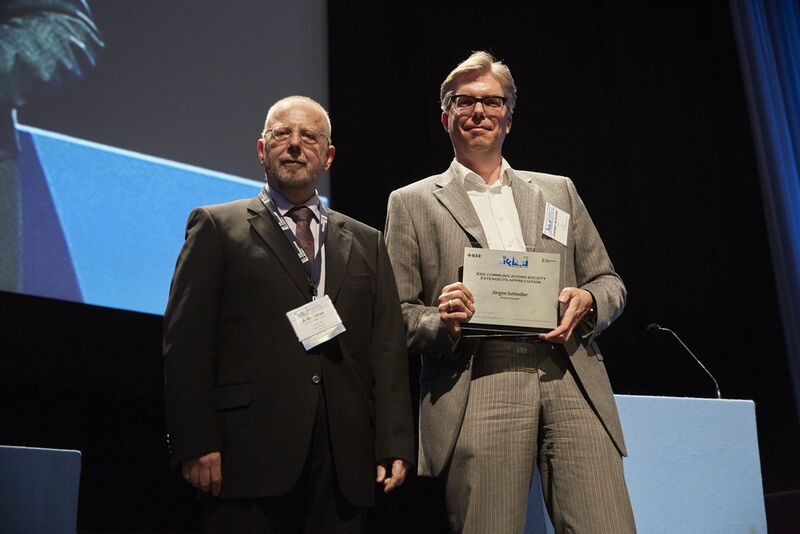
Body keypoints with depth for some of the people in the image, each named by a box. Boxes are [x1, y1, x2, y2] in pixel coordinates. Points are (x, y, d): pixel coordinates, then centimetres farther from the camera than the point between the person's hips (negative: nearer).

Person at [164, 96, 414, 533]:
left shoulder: (366, 243, 16)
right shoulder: (217, 227, 7)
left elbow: (387, 349, 10)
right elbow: (187, 342, -1)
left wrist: (393, 445, 0)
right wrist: (197, 444, -9)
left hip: (343, 461, 3)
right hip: (250, 454, -3)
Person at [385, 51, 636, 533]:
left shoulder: (558, 191, 21)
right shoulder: (413, 204, 12)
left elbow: (610, 284, 21)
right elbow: (395, 315, 8)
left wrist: (586, 301, -1)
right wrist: (443, 323, -13)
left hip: (573, 384, 3)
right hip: (477, 393, -2)